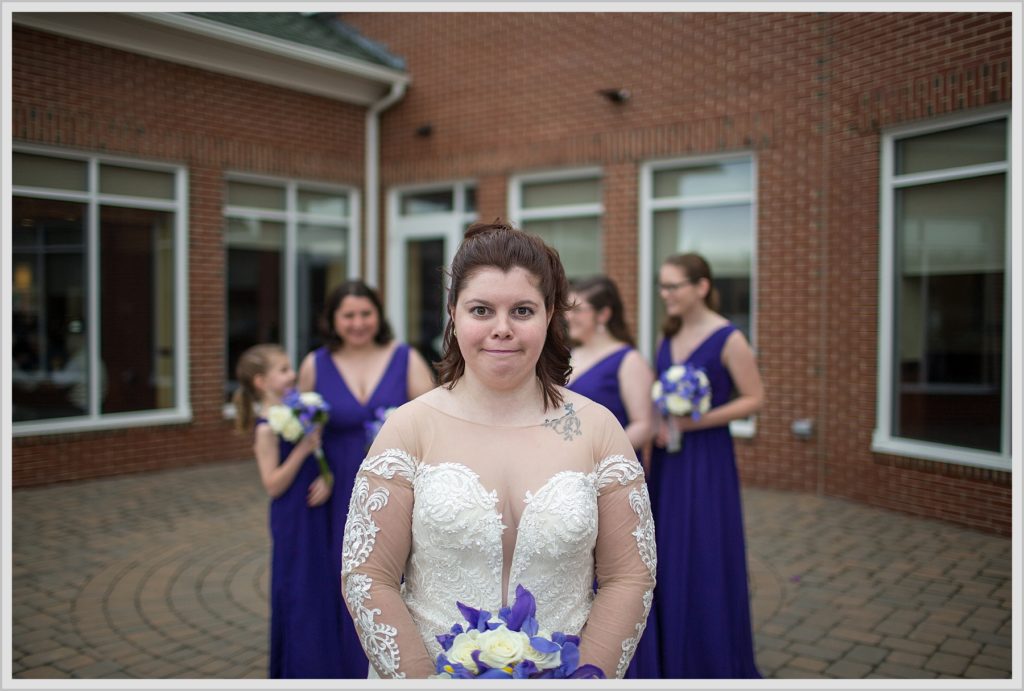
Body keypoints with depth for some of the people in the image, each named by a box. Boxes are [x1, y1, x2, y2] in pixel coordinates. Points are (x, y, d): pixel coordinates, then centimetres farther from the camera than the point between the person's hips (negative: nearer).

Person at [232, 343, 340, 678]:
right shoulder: (266, 428, -15)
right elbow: (273, 485, -18)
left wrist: (326, 480, -6)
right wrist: (302, 449, -24)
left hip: (316, 515, 8)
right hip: (293, 522, -8)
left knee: (325, 591, 15)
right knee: (297, 594, 2)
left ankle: (324, 664, 30)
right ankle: (299, 668, 17)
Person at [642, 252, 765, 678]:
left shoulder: (729, 339, -11)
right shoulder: (668, 337, 8)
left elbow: (754, 399, -11)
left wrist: (694, 422, -18)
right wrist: (658, 426, 0)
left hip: (706, 460, -6)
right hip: (667, 461, 6)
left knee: (705, 561, 2)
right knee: (669, 560, 11)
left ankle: (715, 664, 19)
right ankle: (673, 661, 26)